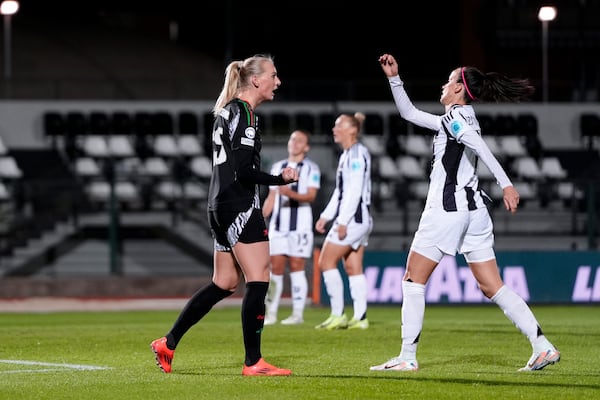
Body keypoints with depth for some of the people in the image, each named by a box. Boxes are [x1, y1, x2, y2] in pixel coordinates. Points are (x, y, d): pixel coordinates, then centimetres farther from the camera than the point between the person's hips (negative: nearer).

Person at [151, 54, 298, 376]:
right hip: (240, 204, -10)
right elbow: (244, 171, -19)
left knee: (224, 283, 15)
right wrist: (280, 179, -18)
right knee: (258, 280, -8)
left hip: (220, 205, 10)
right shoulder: (244, 113, -13)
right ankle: (253, 362, -7)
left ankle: (168, 343, 18)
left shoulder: (226, 111, 17)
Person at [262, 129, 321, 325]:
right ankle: (271, 313, 3)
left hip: (300, 226, -4)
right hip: (278, 226, 4)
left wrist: (291, 194, -28)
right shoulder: (277, 167, 17)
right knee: (275, 268, 0)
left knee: (296, 267, -5)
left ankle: (298, 314, -2)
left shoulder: (311, 168, 2)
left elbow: (311, 195, -10)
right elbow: (271, 197, 18)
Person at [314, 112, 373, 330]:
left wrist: (343, 221, -22)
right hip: (358, 220, 10)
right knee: (353, 268, 8)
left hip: (353, 218, -10)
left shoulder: (357, 153, -13)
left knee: (326, 262, -8)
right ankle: (360, 318, 6)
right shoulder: (346, 155, 17)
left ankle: (337, 315, -8)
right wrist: (326, 216, 19)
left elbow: (355, 190, -20)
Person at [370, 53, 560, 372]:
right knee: (492, 287, 3)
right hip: (474, 209, 9)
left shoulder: (456, 116, -7)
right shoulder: (458, 119, 21)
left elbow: (479, 146, -24)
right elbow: (409, 113, 31)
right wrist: (394, 79, 25)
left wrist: (505, 183, -35)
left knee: (413, 280, 2)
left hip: (447, 208, -9)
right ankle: (543, 347, -8)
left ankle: (407, 357, 1)